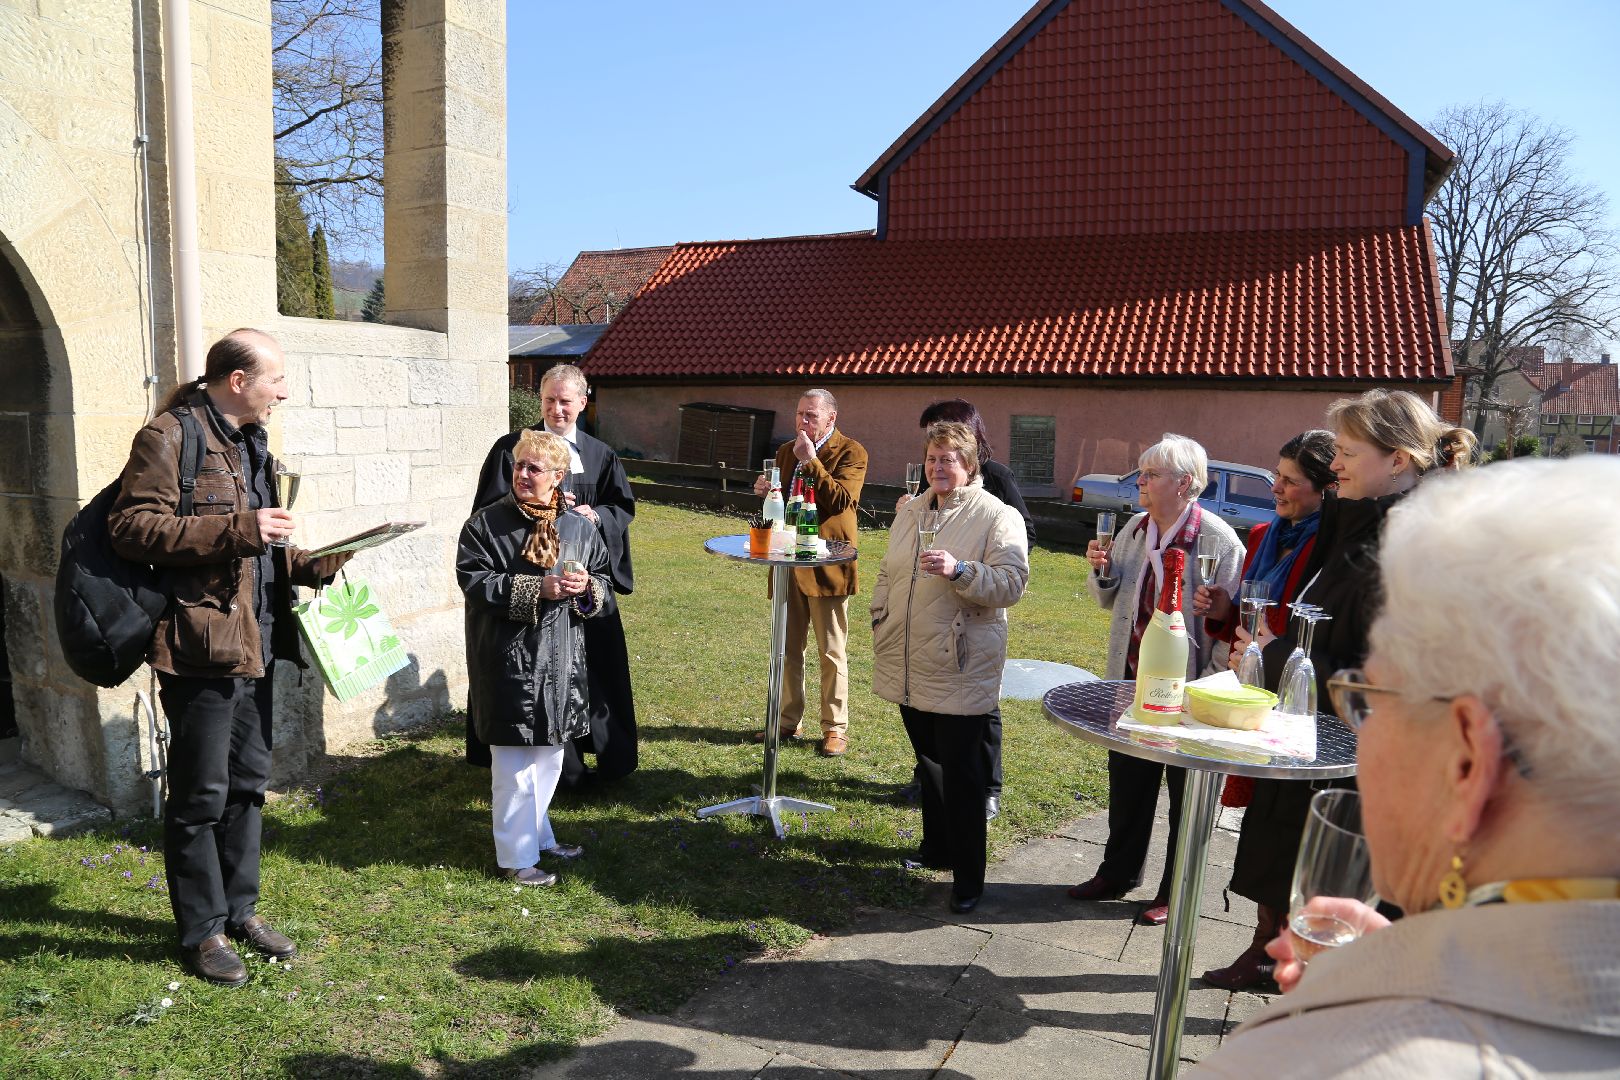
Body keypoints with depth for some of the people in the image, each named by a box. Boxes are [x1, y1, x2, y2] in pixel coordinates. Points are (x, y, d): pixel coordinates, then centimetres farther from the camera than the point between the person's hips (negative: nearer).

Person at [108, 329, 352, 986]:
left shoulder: (250, 441, 16)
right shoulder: (168, 438, -11)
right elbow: (131, 527, -20)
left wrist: (318, 565, 8)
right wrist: (238, 531, -25)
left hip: (256, 643, 9)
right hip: (201, 647, -9)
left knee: (248, 784, 17)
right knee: (201, 796, 3)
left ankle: (240, 909, 31)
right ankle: (203, 931, 18)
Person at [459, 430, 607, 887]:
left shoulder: (580, 527, 5)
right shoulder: (487, 523, -6)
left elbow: (605, 581, 11)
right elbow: (474, 581, -13)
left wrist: (587, 588, -12)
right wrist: (536, 589, -21)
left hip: (562, 659, 5)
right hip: (509, 659, -5)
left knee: (550, 754, 18)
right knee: (515, 762, 1)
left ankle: (537, 833, 37)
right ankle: (516, 856, 14)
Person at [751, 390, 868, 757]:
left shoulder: (850, 452, -6)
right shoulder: (786, 450, 14)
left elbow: (842, 500, -20)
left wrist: (811, 461, -19)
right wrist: (767, 492, -1)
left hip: (827, 564, -6)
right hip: (789, 562, 6)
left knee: (832, 651, 3)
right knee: (788, 648, 13)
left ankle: (836, 728, 13)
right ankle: (788, 721, 25)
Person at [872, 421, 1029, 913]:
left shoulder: (998, 516, -9)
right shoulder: (910, 511, 11)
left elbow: (1011, 583, -17)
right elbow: (887, 573, 21)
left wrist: (959, 570, -30)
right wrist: (880, 620, 12)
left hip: (961, 670, -6)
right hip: (910, 666, 6)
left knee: (959, 771, -2)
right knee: (928, 761, 18)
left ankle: (968, 876, 10)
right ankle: (937, 848, 34)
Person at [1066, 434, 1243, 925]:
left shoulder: (1219, 540, -16)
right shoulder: (1134, 529, 4)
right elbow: (1111, 600, 14)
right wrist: (1102, 571, -7)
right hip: (1132, 680, 6)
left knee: (1186, 793, 12)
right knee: (1126, 783, 18)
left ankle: (1174, 892, 27)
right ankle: (1117, 874, 35)